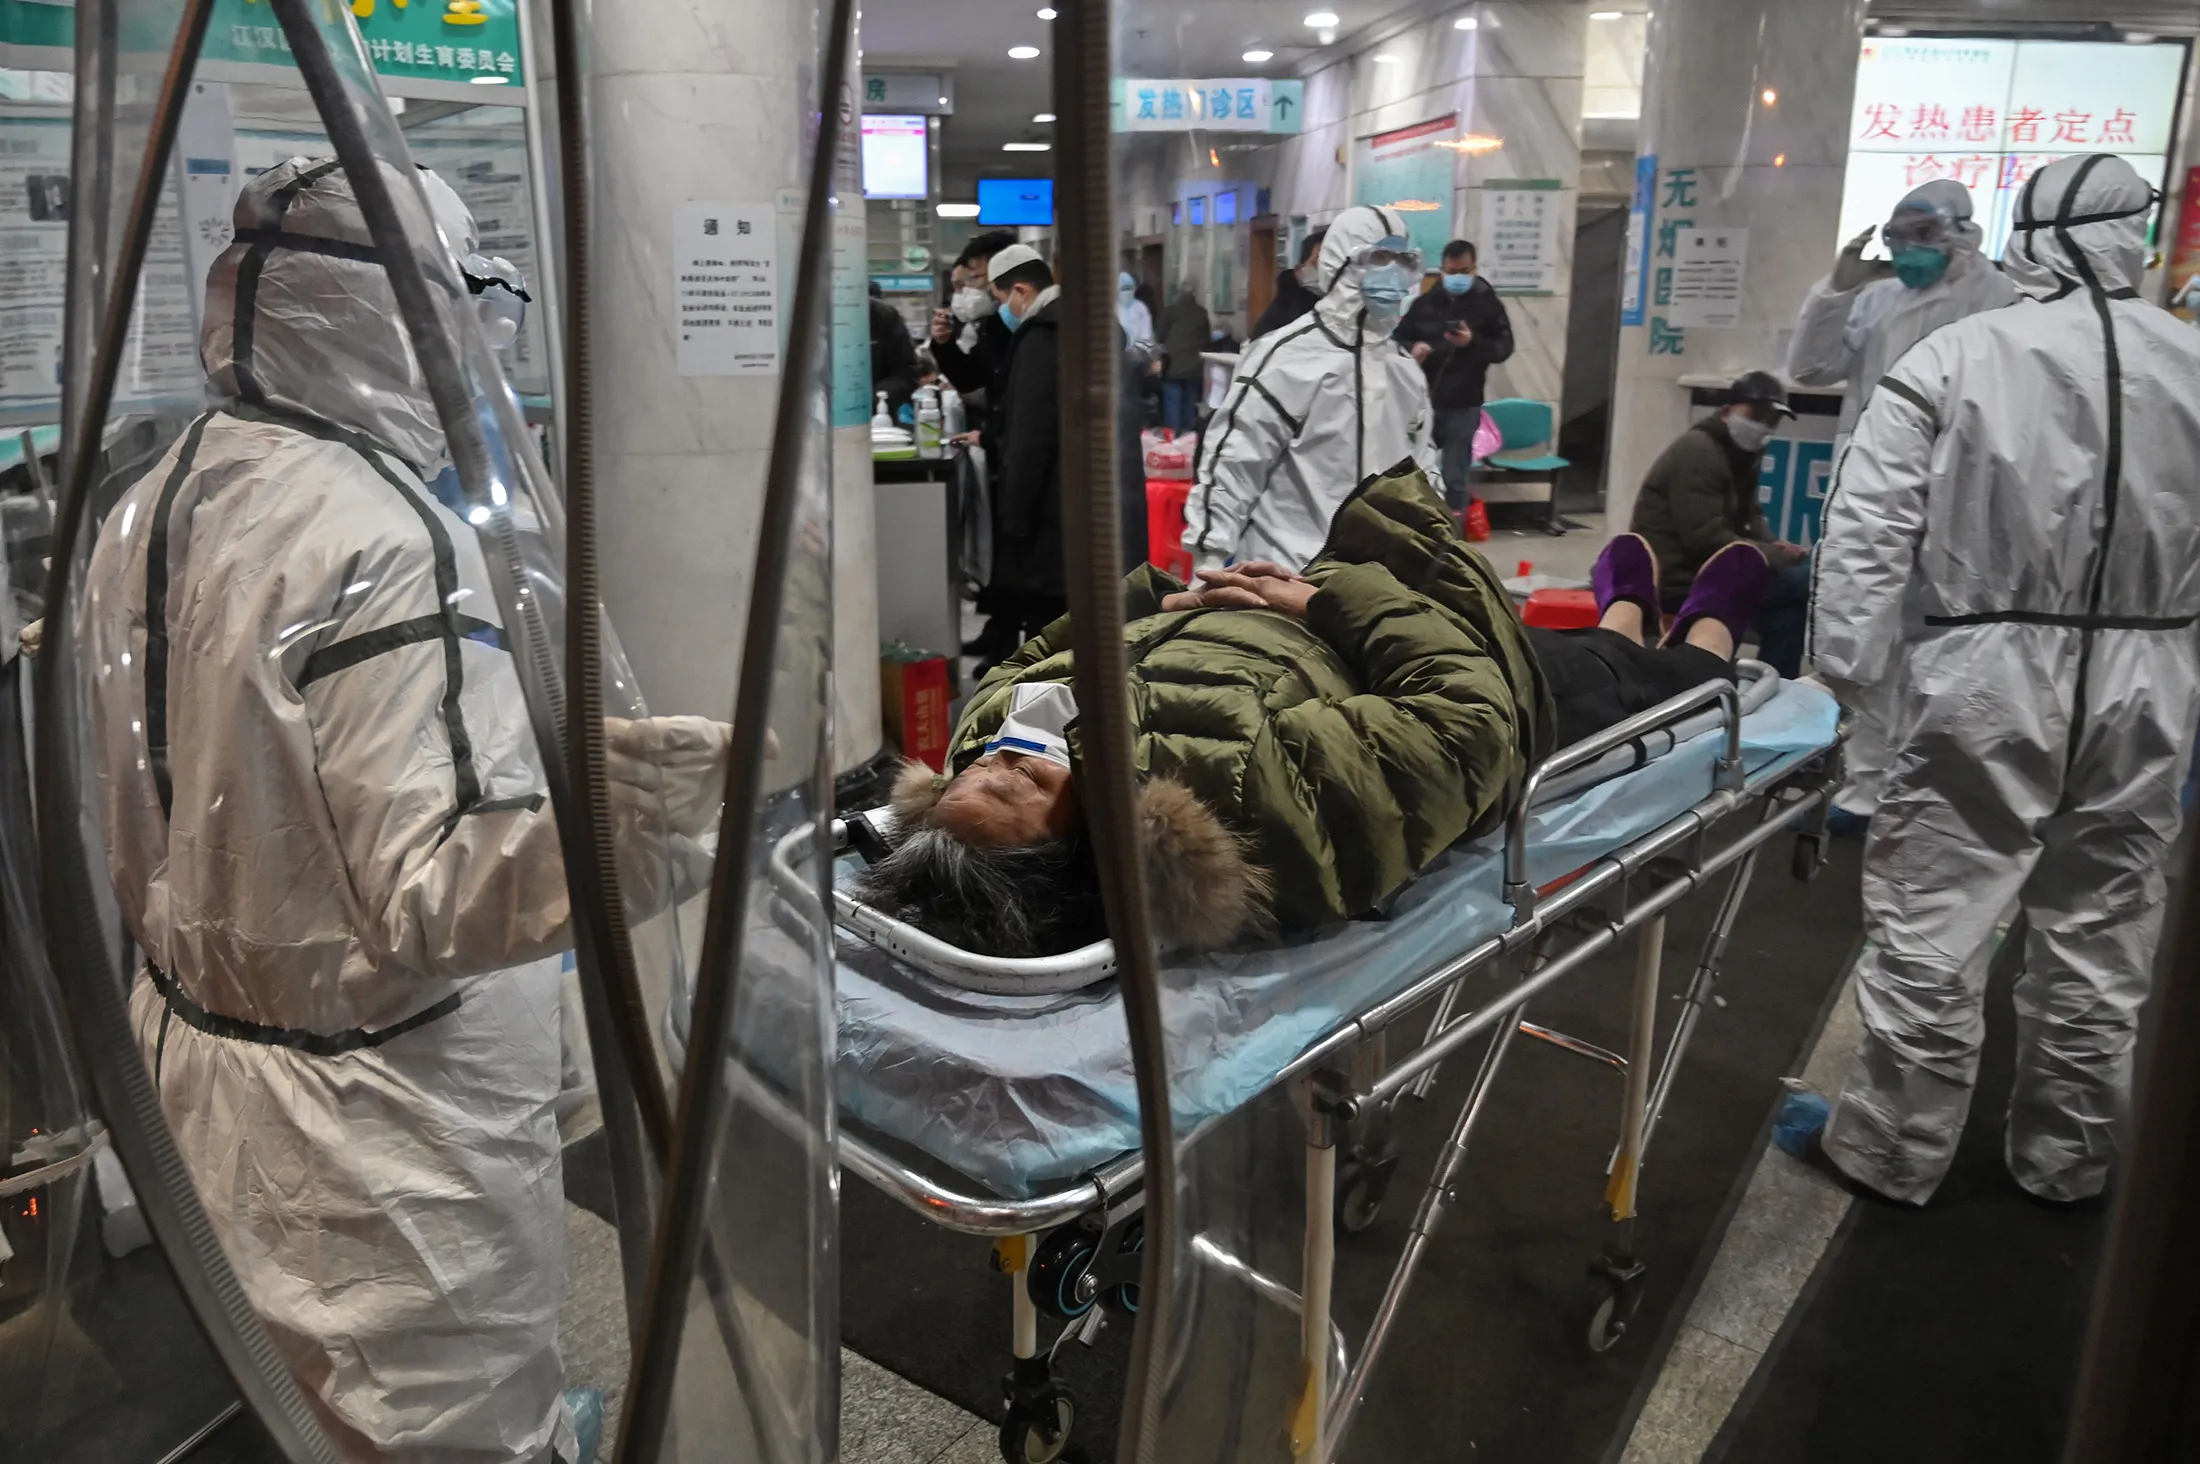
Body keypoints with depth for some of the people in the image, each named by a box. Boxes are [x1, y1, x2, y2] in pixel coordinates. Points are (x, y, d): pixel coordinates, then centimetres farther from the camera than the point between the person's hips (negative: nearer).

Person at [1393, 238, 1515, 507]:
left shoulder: (1488, 304, 1)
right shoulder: (1424, 302, 5)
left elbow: (1504, 348, 0)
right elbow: (1399, 339, 11)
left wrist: (1473, 342, -18)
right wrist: (1412, 349, -12)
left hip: (1462, 406, -2)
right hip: (1423, 401, 2)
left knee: (1454, 478, 1)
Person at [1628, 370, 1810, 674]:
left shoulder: (1739, 453, 16)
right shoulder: (1698, 451, -15)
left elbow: (1749, 517, 19)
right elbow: (1706, 539, -23)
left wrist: (1773, 547, -3)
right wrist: (1776, 555, -16)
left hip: (1701, 570, 10)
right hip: (1678, 581, -10)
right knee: (1801, 582, -16)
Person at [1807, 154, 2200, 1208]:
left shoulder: (1956, 356, -8)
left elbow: (1868, 530, -12)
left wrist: (1839, 671, -7)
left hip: (1986, 684, -4)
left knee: (1929, 931, 7)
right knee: (2099, 941, 16)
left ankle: (1893, 1152, 19)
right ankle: (2067, 1159, 33)